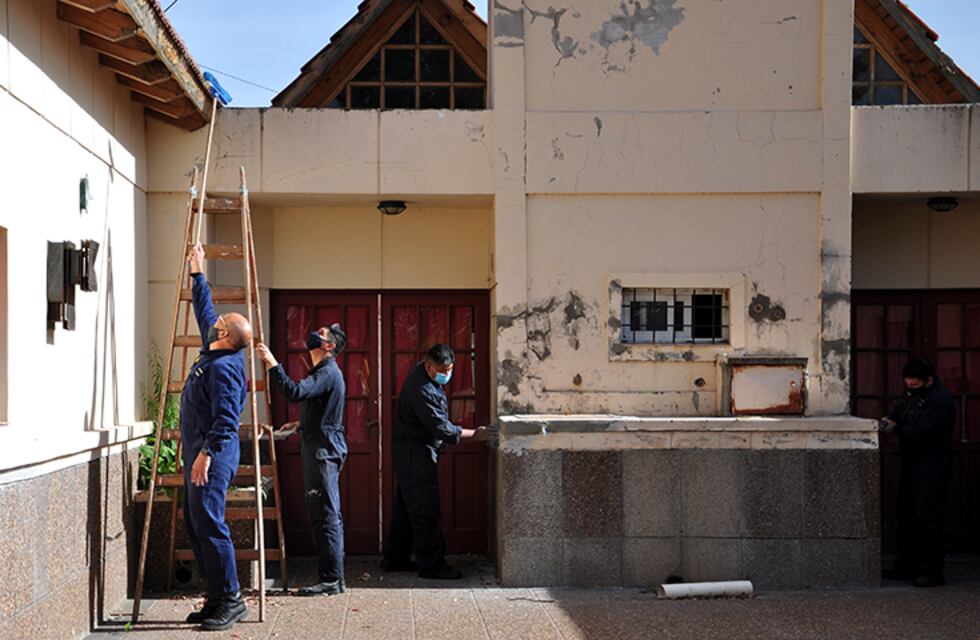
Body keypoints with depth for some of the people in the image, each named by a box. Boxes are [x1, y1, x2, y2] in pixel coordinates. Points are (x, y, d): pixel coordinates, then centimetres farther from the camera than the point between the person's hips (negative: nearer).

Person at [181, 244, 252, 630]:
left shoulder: (224, 367, -16)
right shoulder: (214, 351, 12)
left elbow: (225, 419, -23)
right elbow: (204, 311, 29)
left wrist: (206, 453, -27)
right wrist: (198, 274, 34)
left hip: (213, 456, -11)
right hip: (199, 452, 11)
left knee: (209, 523, -12)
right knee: (195, 525, 11)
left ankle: (230, 599, -8)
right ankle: (217, 598, 14)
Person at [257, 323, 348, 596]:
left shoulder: (328, 372, -13)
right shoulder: (324, 371, 21)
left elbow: (295, 392, -30)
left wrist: (273, 364, -29)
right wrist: (300, 424, 33)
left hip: (324, 450, -11)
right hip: (320, 449, 11)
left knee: (325, 515, -10)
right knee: (327, 515, 11)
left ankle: (331, 579, -10)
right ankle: (334, 577, 16)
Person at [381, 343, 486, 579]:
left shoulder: (425, 375, 7)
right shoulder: (422, 390, -25)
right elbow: (441, 428, -24)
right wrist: (473, 434, -17)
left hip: (412, 451, 10)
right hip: (415, 451, -10)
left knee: (406, 505, 15)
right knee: (425, 509, -6)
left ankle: (395, 559, 22)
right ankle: (431, 564, -2)